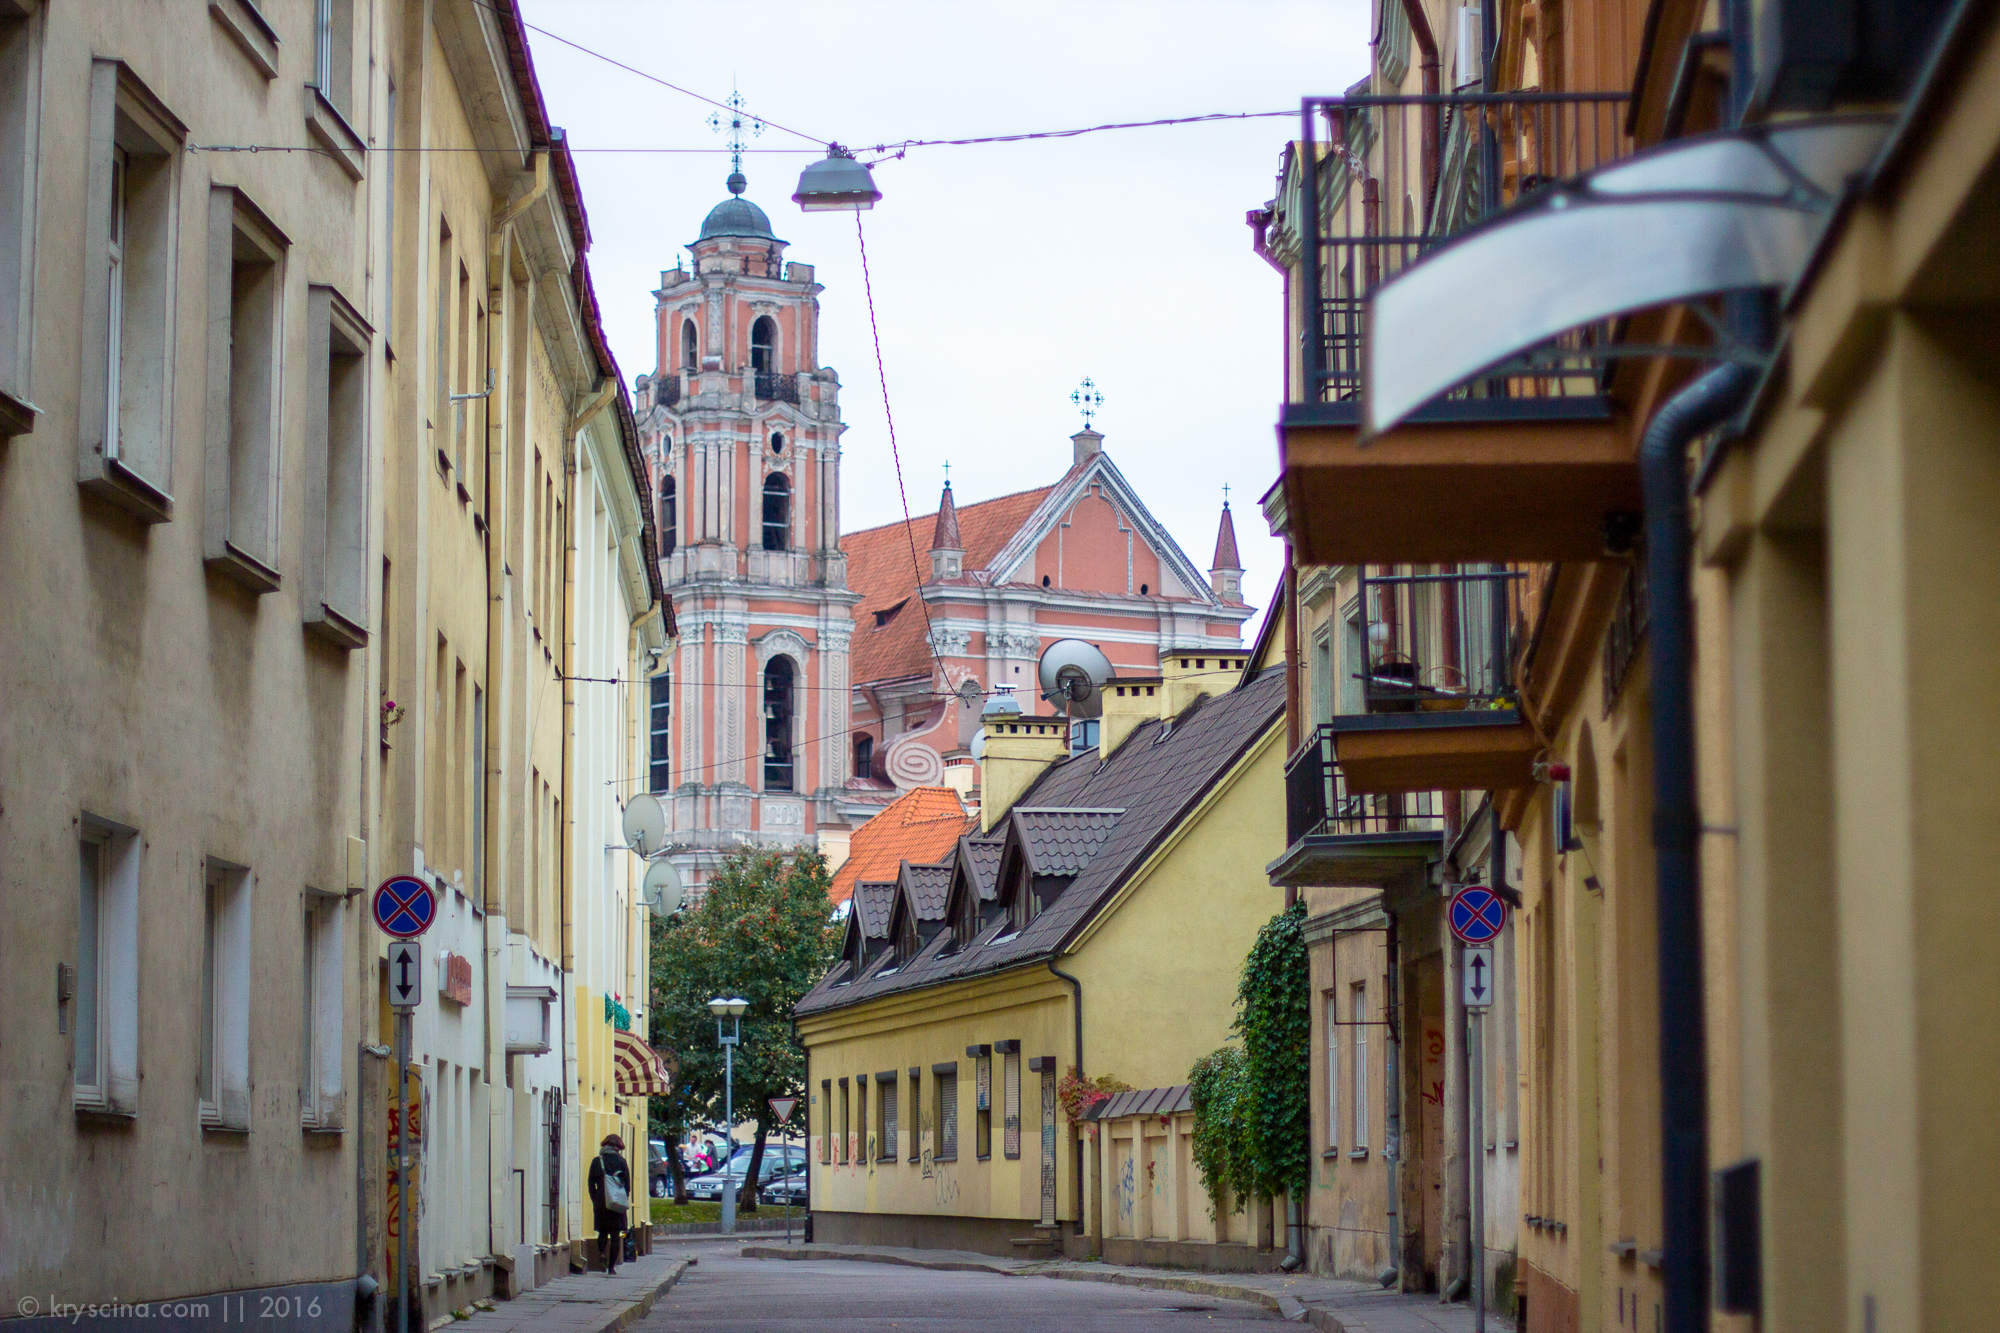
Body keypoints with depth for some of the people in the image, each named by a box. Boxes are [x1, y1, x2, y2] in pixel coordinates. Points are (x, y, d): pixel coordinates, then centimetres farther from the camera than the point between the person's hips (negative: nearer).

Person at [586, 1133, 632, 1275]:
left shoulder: (596, 1162, 2)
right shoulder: (621, 1161, -1)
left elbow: (591, 1184, 2)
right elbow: (627, 1184, 0)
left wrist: (595, 1200, 10)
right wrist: (625, 1199, 10)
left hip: (601, 1203, 1)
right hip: (617, 1203, -1)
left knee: (603, 1232, 14)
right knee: (615, 1235, 5)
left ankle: (602, 1254, -12)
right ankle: (611, 1266, 2)